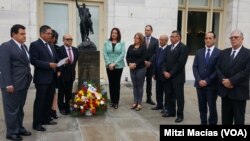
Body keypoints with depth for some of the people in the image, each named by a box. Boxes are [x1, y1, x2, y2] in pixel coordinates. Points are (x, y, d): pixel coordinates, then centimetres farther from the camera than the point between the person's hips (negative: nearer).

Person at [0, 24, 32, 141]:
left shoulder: (24, 47, 14)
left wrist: (28, 79, 10)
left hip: (23, 83, 8)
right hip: (12, 84, -8)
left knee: (20, 108, 16)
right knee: (12, 109, 3)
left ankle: (19, 128, 28)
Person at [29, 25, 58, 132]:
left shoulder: (50, 46, 16)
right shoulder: (35, 45, -8)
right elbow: (33, 61, -17)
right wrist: (48, 65, -22)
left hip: (52, 77, 8)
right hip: (42, 78, -7)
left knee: (49, 100, 14)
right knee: (40, 101, 0)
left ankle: (46, 119, 28)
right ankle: (36, 123, 10)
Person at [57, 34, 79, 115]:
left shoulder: (75, 50, 8)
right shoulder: (59, 49, -11)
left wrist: (72, 69, 8)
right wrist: (59, 71, -20)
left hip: (71, 74, 5)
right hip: (63, 74, -5)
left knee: (69, 92, 10)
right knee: (61, 92, 8)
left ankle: (67, 107, 22)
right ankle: (61, 108, 18)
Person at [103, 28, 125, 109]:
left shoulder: (122, 43, 1)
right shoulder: (106, 43, 5)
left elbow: (122, 54, -6)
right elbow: (105, 54, 0)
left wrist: (114, 63, -14)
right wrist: (109, 63, -12)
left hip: (118, 66, -1)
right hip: (109, 66, 1)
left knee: (117, 83, 2)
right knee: (111, 83, 7)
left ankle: (116, 102, 9)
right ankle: (112, 101, 17)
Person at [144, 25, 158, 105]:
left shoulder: (155, 41, 4)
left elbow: (156, 53, -1)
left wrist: (150, 62, -11)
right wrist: (144, 61, -12)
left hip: (150, 64, 1)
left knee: (149, 81, 10)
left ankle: (149, 98, 17)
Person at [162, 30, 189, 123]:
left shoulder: (183, 47, -8)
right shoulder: (168, 48, 14)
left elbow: (180, 63, -15)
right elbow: (165, 61, 12)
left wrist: (171, 73, -15)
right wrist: (165, 71, -5)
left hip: (177, 77, -6)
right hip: (168, 76, 6)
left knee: (179, 96, 3)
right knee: (169, 95, 12)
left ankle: (180, 115, 13)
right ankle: (171, 111, 26)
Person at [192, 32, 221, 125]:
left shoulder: (219, 53, -3)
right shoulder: (199, 52, 10)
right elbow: (195, 67, 4)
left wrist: (207, 81, -14)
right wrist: (199, 80, -9)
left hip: (212, 85, -4)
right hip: (200, 84, 4)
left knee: (212, 107, 4)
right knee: (202, 106, 12)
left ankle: (212, 123, 18)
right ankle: (203, 123, 25)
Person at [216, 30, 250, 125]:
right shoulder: (224, 52, 10)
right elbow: (218, 68, 5)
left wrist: (231, 81, -19)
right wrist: (223, 80, -12)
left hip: (239, 92, -4)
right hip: (225, 91, 5)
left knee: (239, 119, 8)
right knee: (225, 118, 14)